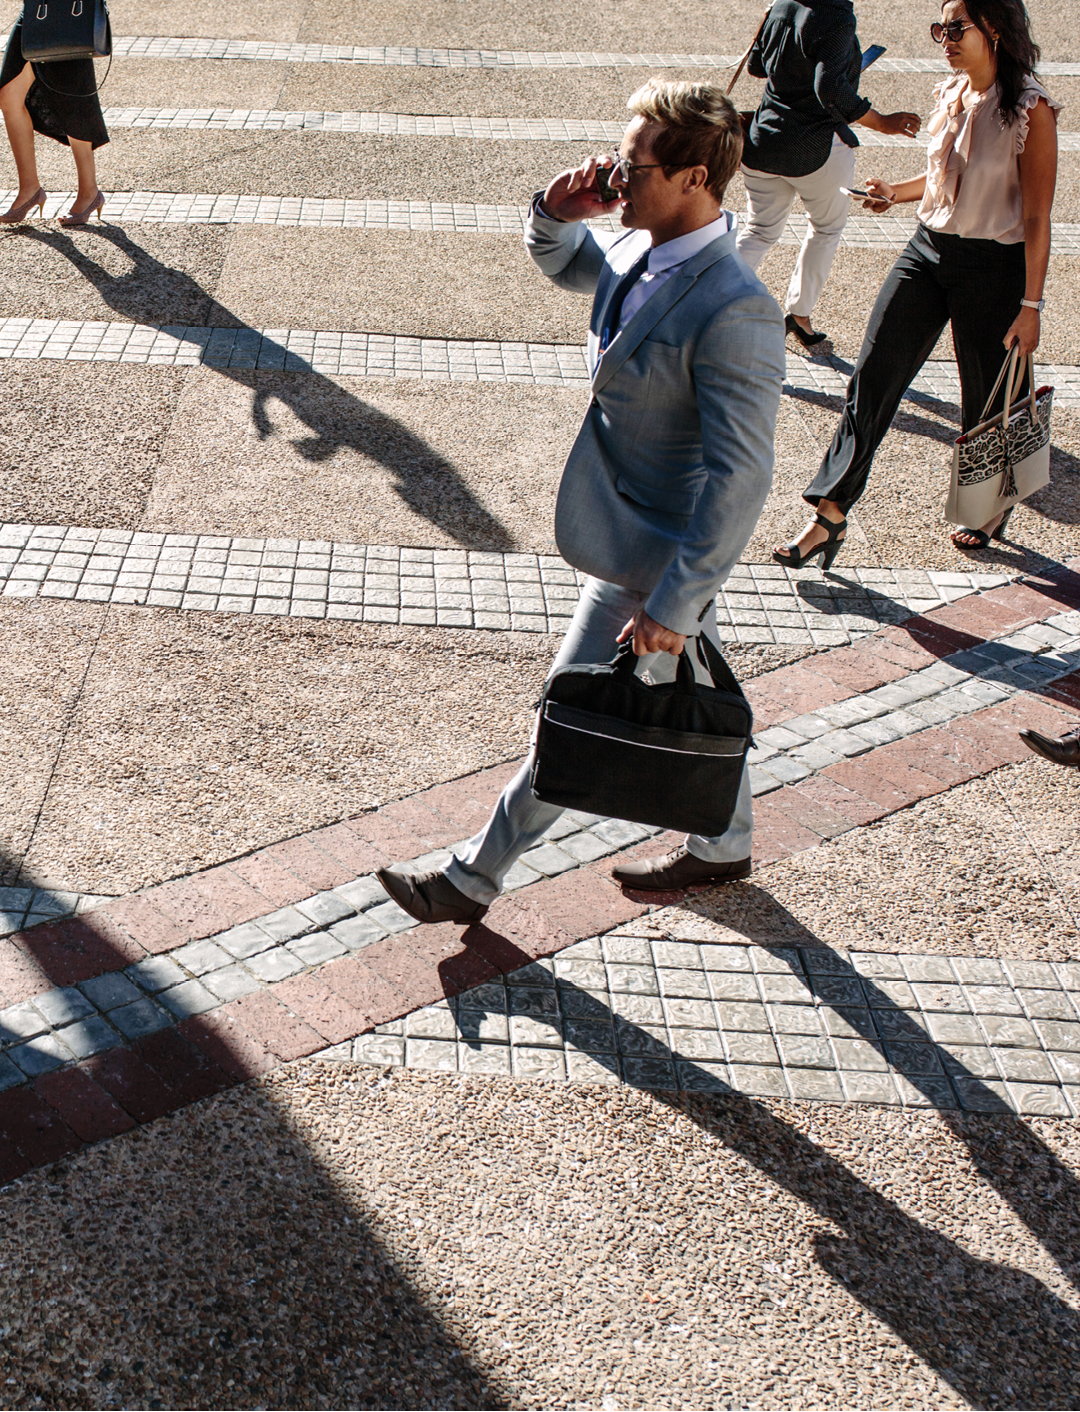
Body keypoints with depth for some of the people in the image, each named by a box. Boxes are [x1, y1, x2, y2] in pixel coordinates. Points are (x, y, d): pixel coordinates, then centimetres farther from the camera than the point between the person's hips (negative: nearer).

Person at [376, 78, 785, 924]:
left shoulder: (734, 312, -30)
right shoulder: (640, 250, -2)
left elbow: (742, 479, -29)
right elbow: (562, 262, 20)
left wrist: (671, 604, -28)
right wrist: (557, 212, -4)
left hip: (655, 561, -9)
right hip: (649, 540, 9)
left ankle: (473, 883, 22)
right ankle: (725, 846, 46)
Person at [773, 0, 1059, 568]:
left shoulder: (1031, 110, -14)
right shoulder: (951, 94, 6)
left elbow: (1036, 217, -13)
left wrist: (1031, 305, -13)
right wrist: (897, 192, 3)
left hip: (993, 267, -6)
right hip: (927, 249, 6)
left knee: (985, 397, 10)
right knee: (872, 377, -4)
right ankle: (830, 514, -3)